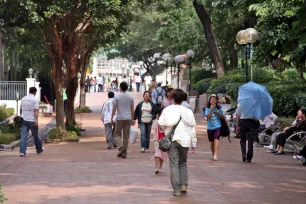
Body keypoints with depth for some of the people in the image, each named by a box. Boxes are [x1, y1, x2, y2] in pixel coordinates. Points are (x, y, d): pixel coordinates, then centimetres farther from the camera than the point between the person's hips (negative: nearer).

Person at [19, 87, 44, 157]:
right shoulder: (35, 100, -7)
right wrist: (36, 120, -18)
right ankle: (39, 150, 27)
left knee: (23, 136, -3)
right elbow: (36, 111, -15)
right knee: (35, 136, 11)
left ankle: (22, 151, -13)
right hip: (32, 121, -4)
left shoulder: (23, 99, 10)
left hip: (24, 120, 4)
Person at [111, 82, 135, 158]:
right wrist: (132, 119, 14)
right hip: (128, 118, 3)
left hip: (120, 118, -3)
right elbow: (132, 109, 6)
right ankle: (124, 153, 6)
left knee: (117, 133, 10)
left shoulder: (117, 96, -5)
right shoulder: (130, 97, 5)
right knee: (126, 135, 6)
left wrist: (112, 118, 0)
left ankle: (121, 147, -15)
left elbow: (114, 108, -7)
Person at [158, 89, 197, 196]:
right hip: (185, 141, 2)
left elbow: (161, 123, -7)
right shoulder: (188, 111, 3)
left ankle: (177, 189, -1)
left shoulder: (167, 110, -2)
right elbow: (192, 128, 3)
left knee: (174, 164, 2)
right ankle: (184, 185, 7)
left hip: (172, 140, -2)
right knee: (183, 163, 18)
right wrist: (194, 144, 8)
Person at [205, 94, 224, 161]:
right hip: (210, 127, 1)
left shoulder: (219, 108, 4)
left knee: (216, 140, -18)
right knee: (212, 142, 11)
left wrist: (219, 113, -8)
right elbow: (208, 116, -15)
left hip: (217, 126, -1)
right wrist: (211, 109, -20)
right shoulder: (207, 108, 1)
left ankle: (215, 155, -25)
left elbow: (223, 117, 11)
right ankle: (213, 155, 29)